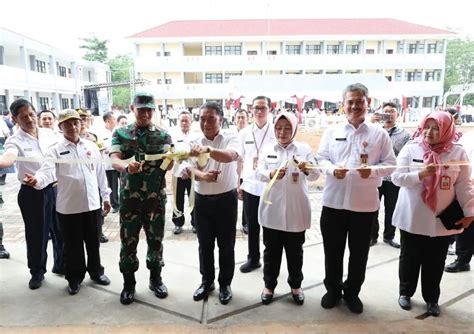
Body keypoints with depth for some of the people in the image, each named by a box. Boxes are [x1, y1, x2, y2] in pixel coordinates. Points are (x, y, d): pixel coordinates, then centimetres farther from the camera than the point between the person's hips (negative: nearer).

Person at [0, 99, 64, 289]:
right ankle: (37, 272, 27)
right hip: (32, 193, -4)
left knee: (61, 230, 14)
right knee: (37, 234, 7)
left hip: (56, 188, 4)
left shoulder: (49, 133, 2)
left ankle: (61, 265, 34)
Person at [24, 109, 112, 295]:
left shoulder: (91, 147, 5)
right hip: (68, 206, -2)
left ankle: (96, 271, 36)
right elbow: (47, 172, -22)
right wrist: (37, 180, -44)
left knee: (93, 242, 16)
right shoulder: (55, 151, -5)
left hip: (92, 203, 3)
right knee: (73, 245, 11)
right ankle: (75, 278, 30)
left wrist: (106, 196, 11)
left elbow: (100, 173, 10)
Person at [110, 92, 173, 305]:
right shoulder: (121, 134, 1)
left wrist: (171, 160, -34)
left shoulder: (163, 136, 2)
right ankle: (128, 283, 26)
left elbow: (168, 165, -9)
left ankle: (156, 279, 30)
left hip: (156, 198, 1)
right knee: (128, 242, 9)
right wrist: (127, 166, -37)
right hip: (129, 197, 0)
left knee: (155, 240, 11)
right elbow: (114, 160, -13)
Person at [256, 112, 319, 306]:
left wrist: (307, 168, -32)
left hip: (296, 211, -1)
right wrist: (271, 174, -29)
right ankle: (269, 285, 29)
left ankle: (296, 285, 33)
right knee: (271, 251, 11)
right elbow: (258, 172, -6)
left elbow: (315, 175, -9)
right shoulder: (268, 150, 5)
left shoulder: (304, 149, 1)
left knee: (295, 251, 13)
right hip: (272, 210, 1)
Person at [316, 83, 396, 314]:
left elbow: (390, 164, 0)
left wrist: (372, 170, -20)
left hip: (364, 203, 0)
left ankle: (352, 292, 34)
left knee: (359, 252, 13)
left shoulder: (379, 133, 2)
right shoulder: (332, 132, 6)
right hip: (333, 201, 1)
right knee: (332, 250, 12)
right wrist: (333, 169, -19)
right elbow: (321, 158, 2)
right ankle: (333, 289, 33)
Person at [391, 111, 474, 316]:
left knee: (435, 262, 13)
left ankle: (431, 298, 34)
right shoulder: (411, 149, -6)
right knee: (409, 258, 13)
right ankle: (405, 292, 32)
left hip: (442, 221, 1)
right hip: (412, 218, -1)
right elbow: (396, 177, -10)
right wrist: (420, 174, -25)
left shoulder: (458, 153, -3)